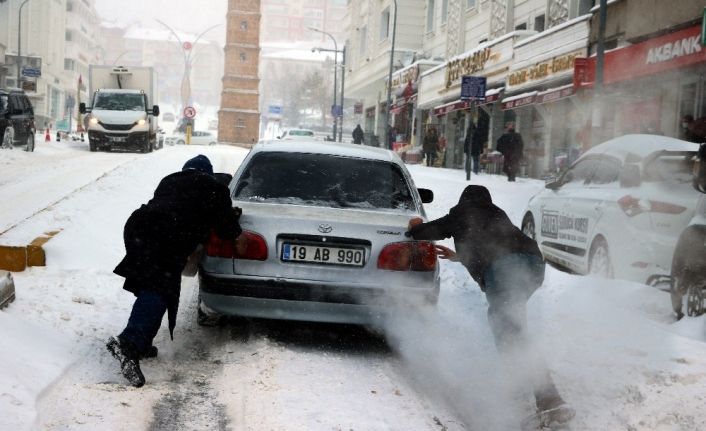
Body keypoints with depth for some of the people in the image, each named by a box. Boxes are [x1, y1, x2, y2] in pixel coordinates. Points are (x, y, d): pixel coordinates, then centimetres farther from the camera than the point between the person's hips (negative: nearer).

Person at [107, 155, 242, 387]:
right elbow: (228, 230, 17)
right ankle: (129, 342, -32)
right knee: (159, 292, -14)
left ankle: (140, 344, 17)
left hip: (137, 227, 7)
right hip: (166, 242, -7)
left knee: (150, 291, 19)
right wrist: (232, 217, 40)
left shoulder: (169, 181, 32)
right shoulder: (213, 189, 16)